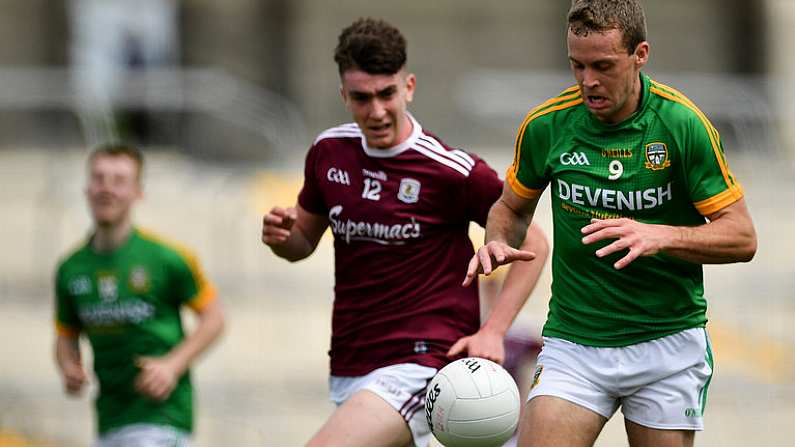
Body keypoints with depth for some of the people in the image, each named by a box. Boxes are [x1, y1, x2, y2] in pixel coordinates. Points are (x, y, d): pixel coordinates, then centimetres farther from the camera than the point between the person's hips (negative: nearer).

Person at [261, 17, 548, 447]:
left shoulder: (453, 170, -12)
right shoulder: (328, 152, 5)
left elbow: (532, 243, -2)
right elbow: (304, 240, 20)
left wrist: (492, 332, -11)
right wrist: (281, 235, -4)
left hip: (421, 362, -7)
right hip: (346, 370, 7)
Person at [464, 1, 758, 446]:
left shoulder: (683, 124, -10)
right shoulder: (546, 124, -3)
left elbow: (742, 237, -9)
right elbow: (513, 206, 15)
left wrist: (658, 236, -25)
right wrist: (499, 242, -8)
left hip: (668, 341, -1)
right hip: (573, 340, 1)